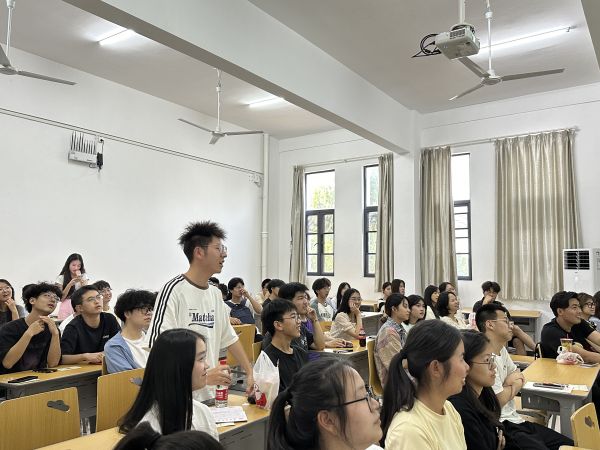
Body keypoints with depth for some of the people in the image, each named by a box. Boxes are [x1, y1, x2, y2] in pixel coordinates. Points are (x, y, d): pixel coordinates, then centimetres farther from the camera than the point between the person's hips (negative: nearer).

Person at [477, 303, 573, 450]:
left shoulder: (502, 350, 10)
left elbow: (520, 379, 20)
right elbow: (499, 400, -19)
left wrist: (510, 385, -4)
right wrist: (514, 386, 2)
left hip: (515, 420, 9)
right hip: (503, 427, -9)